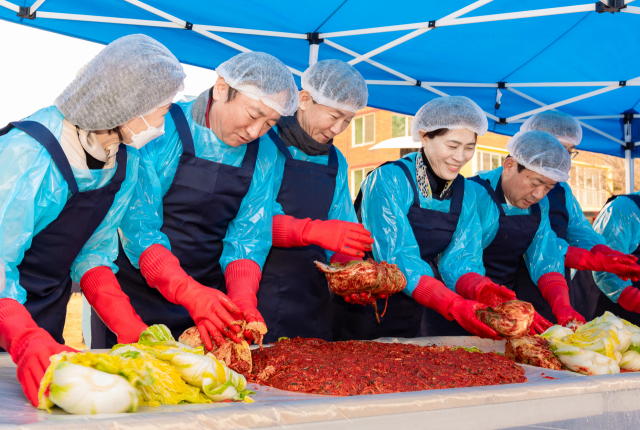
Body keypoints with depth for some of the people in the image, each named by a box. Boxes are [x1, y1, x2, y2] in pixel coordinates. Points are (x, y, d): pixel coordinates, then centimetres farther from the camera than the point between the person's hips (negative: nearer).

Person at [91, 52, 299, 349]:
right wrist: (190, 292, -32)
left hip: (210, 298, 4)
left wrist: (243, 298, -21)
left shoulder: (264, 155, -1)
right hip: (137, 294, -3)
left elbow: (247, 236, -1)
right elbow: (136, 224, -20)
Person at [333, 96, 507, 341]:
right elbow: (397, 256, -27)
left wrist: (481, 288, -27)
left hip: (412, 313, 5)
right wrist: (453, 305, -38)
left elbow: (460, 258, -4)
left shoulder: (465, 193, 0)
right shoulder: (389, 180, -19)